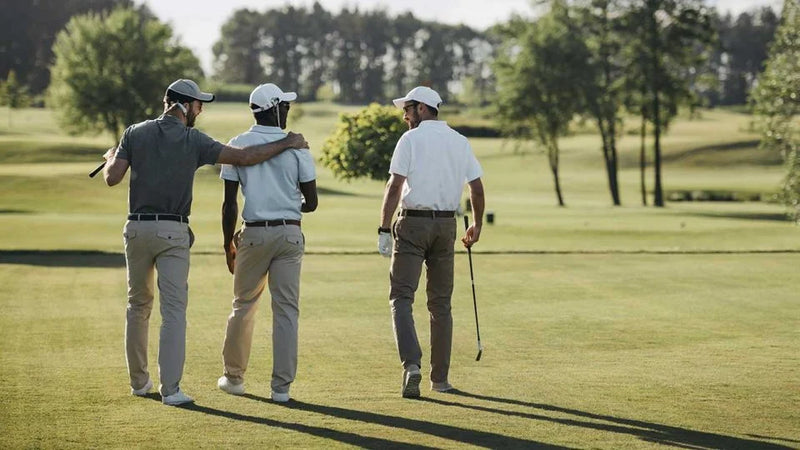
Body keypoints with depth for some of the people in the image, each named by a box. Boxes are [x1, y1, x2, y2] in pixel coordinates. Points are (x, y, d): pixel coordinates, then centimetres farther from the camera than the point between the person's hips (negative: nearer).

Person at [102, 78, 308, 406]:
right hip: (173, 232, -4)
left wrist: (111, 157, 19)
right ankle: (170, 389, -10)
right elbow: (243, 157, -11)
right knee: (174, 309, -3)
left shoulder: (135, 133, 3)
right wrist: (287, 144, 0)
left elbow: (112, 178, -4)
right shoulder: (194, 141, -5)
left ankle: (139, 381, 23)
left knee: (138, 305, 17)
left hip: (137, 229, 4)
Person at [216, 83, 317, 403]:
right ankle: (281, 386, 0)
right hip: (290, 234, 0)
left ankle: (233, 376, 25)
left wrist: (228, 244, 8)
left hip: (254, 234, 1)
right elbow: (311, 202, 0)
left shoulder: (238, 145, -1)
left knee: (243, 306, 15)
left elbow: (230, 203, -2)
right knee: (287, 309, 2)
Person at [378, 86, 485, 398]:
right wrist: (477, 226, 24)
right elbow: (477, 187, 11)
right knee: (441, 302, 11)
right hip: (446, 225, 5)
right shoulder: (460, 141, 10)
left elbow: (395, 186, -11)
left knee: (401, 297, -5)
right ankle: (440, 378, 13)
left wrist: (384, 229, -10)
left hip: (413, 223, -5)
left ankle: (411, 364, -25)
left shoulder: (411, 139, -5)